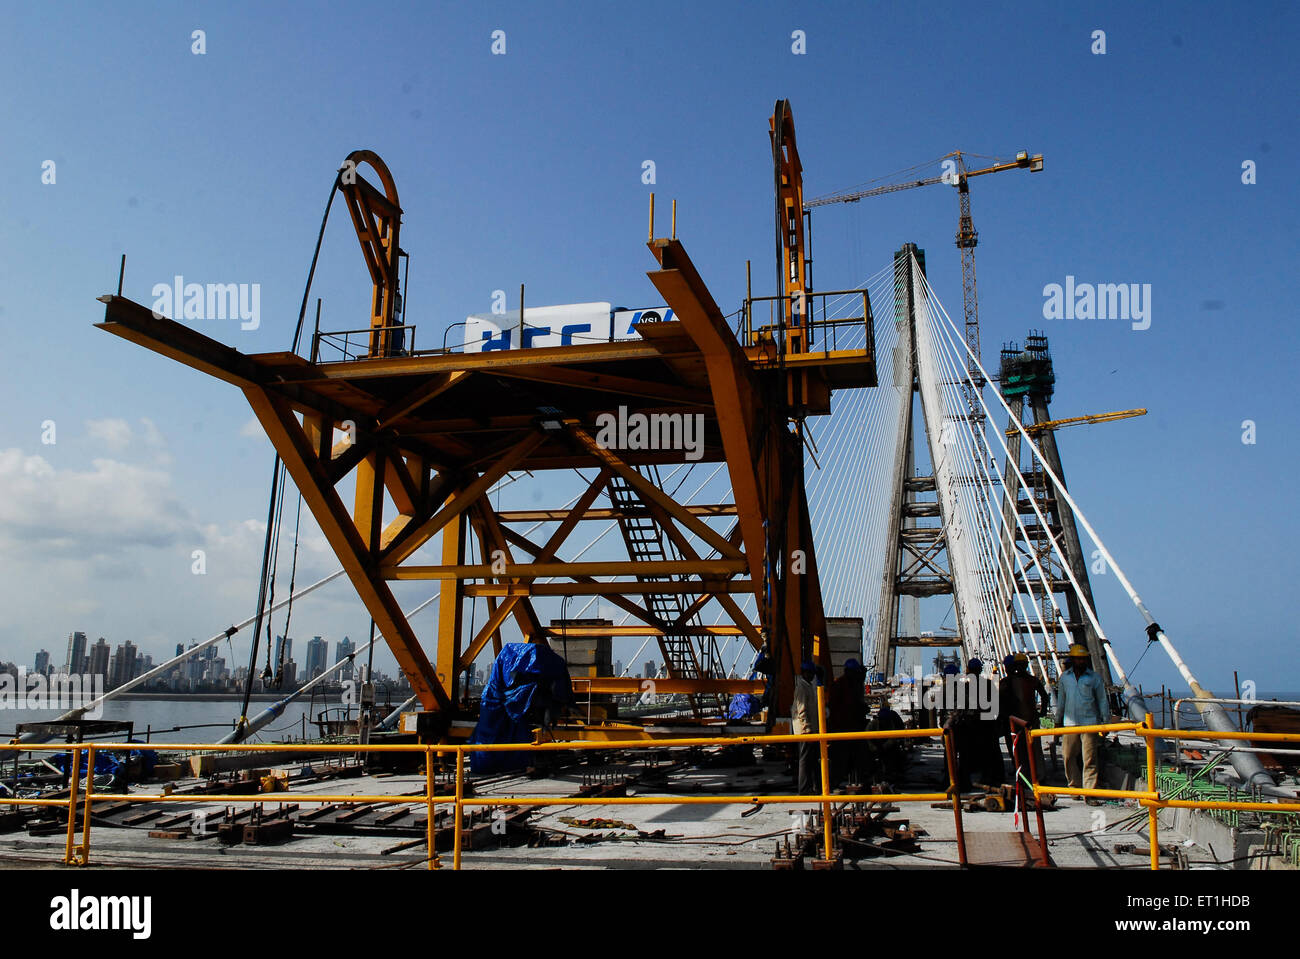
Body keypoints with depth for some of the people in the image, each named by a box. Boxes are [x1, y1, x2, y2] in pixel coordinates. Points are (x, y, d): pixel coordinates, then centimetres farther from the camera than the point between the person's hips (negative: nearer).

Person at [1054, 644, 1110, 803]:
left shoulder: (1094, 678, 3)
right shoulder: (1065, 677, 9)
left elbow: (1102, 700, 8)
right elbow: (1061, 699, 17)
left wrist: (1106, 721, 3)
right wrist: (1058, 720, 19)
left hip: (1090, 723, -2)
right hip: (1070, 723, 2)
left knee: (1090, 759, -5)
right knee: (1069, 756, 5)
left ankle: (1090, 794, -4)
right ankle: (1075, 786, 24)